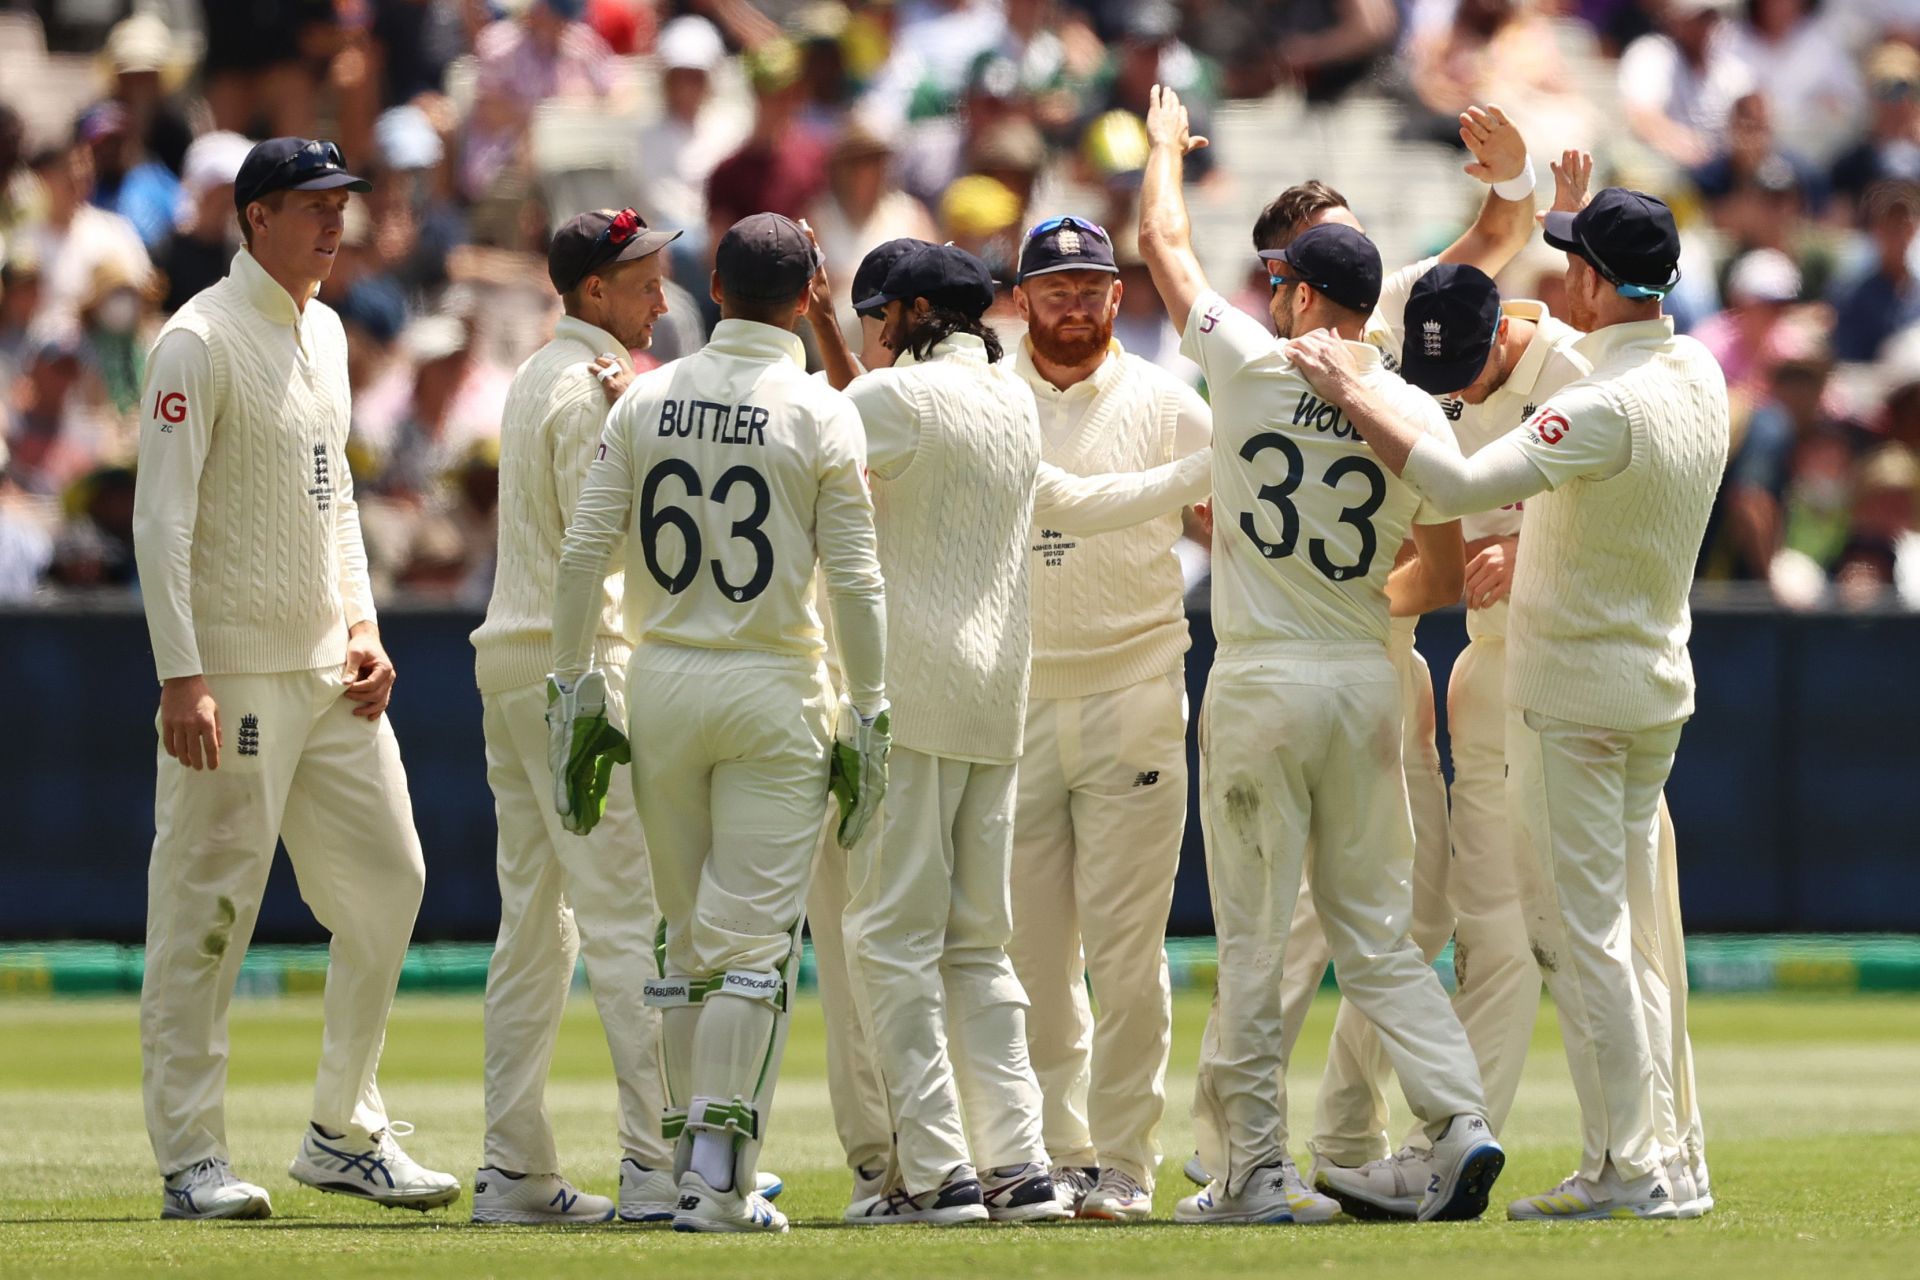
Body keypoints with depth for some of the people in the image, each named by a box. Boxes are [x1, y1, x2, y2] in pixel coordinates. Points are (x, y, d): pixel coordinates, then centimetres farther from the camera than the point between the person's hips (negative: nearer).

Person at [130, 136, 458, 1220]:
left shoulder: (323, 333, 15)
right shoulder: (200, 340, -11)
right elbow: (163, 518, -15)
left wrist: (364, 625, 10)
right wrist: (182, 677, -22)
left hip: (333, 668, 8)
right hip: (235, 671, -8)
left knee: (386, 882, 9)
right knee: (207, 909, -4)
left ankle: (345, 1133, 19)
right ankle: (192, 1159, -1)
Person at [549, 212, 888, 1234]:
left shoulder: (646, 400, 4)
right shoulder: (822, 415, -5)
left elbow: (583, 549, 1)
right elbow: (854, 579, -7)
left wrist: (573, 687, 7)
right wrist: (867, 715, -1)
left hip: (660, 687, 3)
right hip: (772, 691, -3)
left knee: (689, 940, 13)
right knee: (753, 940, -3)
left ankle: (693, 1160, 16)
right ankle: (719, 1174, -11)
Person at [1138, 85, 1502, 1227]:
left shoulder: (1251, 368, -6)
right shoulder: (1417, 414, 0)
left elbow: (1164, 240, 9)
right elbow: (1447, 581, 6)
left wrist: (1166, 143, 27)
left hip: (1261, 685, -3)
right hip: (1368, 683, 3)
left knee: (1255, 939, 1)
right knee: (1377, 929, 10)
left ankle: (1252, 1168, 2)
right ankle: (1461, 1119, -7)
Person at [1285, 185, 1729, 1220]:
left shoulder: (1606, 407, -24)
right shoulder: (1700, 378, 3)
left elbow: (1464, 484, -32)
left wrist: (1352, 396, -25)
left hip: (1571, 693, -9)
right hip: (1658, 684, 9)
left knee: (1578, 931, -5)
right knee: (1630, 932, 13)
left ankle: (1619, 1167, -7)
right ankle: (1655, 1158, 14)